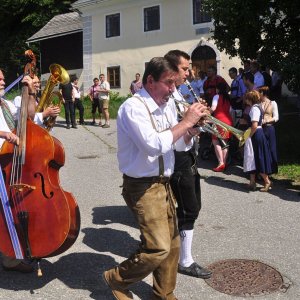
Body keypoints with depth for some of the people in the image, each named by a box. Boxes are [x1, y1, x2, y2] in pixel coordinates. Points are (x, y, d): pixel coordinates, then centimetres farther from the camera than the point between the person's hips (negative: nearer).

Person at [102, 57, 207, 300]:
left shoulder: (166, 106, 9)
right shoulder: (133, 107, -17)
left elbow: (182, 144, 16)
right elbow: (155, 145, -31)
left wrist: (192, 126, -4)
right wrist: (186, 121, -23)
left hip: (163, 183, 9)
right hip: (143, 186, -9)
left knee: (172, 244, 13)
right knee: (159, 247, -10)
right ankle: (117, 278, 15)